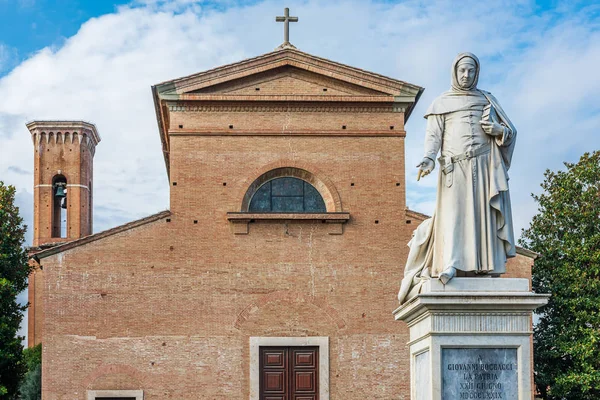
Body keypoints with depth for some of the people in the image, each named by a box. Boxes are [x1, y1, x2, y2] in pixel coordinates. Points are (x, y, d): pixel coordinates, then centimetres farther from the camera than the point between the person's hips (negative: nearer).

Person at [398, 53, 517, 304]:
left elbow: (510, 132, 17)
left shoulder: (487, 100, 18)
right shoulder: (441, 103, 13)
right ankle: (450, 265, -25)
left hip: (483, 164, 2)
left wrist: (498, 129, -7)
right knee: (452, 211, -14)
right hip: (454, 166, -2)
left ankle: (488, 267, -7)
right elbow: (434, 135, 2)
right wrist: (428, 158, -16)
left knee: (484, 213, -5)